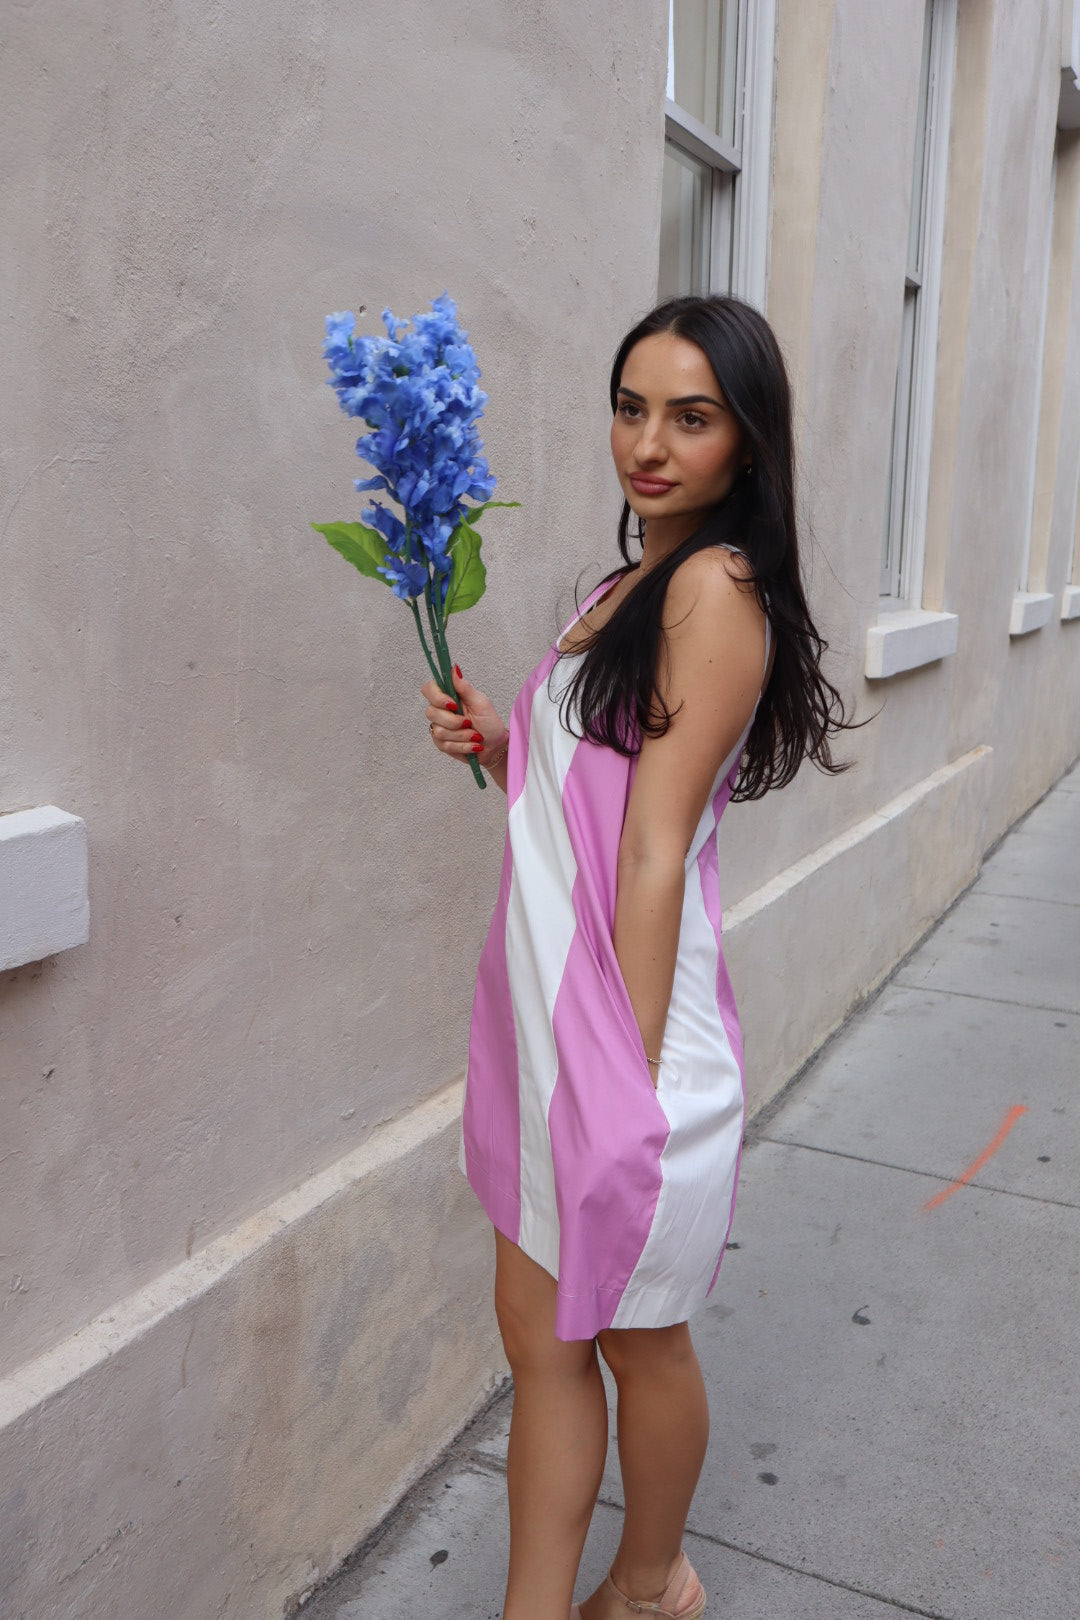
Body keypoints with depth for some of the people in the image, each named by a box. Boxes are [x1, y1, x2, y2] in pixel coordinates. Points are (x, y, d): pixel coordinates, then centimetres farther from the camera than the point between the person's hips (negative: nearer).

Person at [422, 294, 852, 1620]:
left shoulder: (716, 586, -14)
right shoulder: (626, 586, 13)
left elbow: (657, 852, -19)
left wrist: (628, 1068, -18)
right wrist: (495, 746, 0)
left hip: (624, 1027, -8)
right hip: (540, 1016, 8)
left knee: (636, 1339, 15)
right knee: (540, 1339, 16)